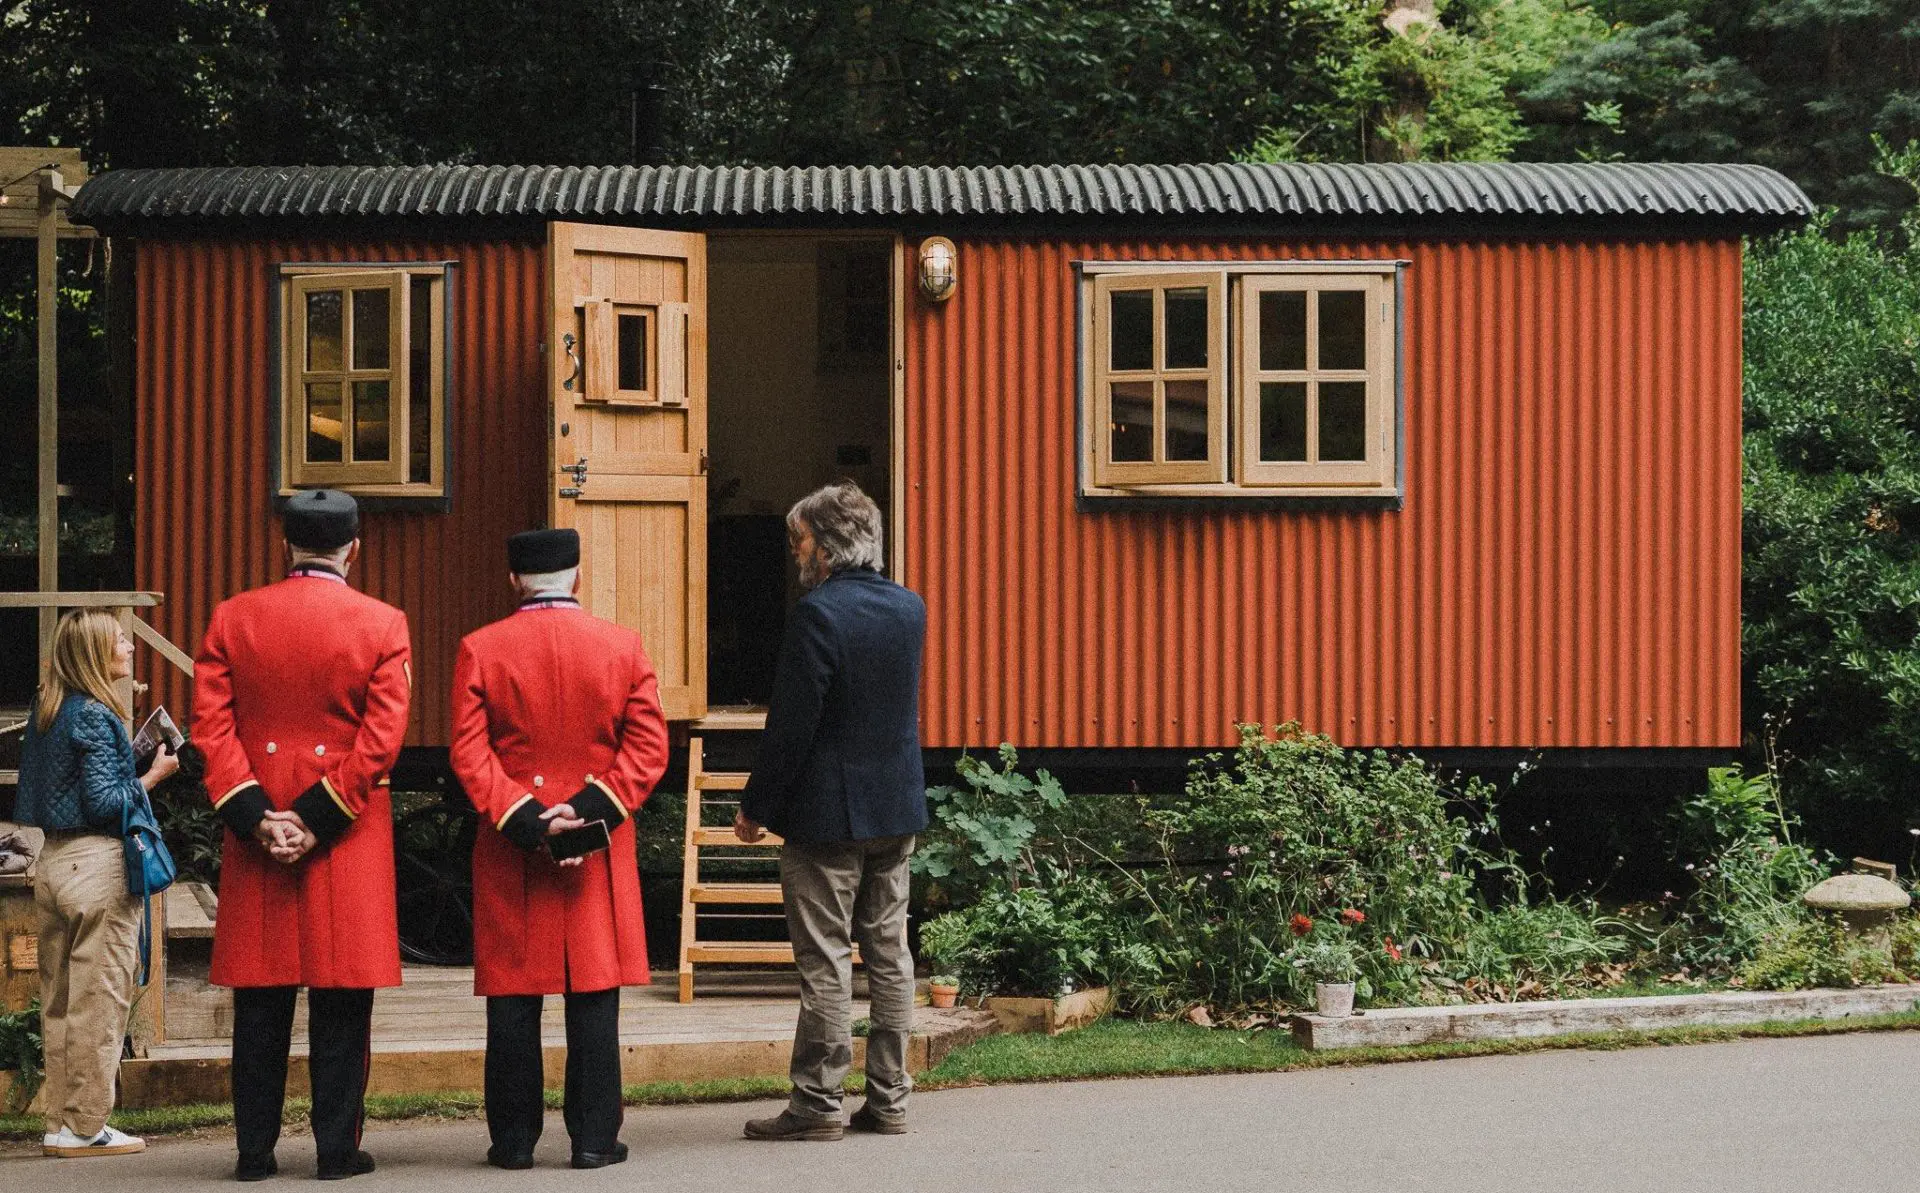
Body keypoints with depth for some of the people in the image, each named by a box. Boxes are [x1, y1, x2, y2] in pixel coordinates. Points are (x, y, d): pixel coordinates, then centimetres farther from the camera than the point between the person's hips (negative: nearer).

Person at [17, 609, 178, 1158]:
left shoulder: (47, 711, 11)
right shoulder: (95, 716, -14)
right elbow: (104, 802, -18)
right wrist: (153, 776, -6)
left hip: (53, 860, 9)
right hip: (97, 864, -9)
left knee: (59, 1002, 12)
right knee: (98, 1002, -2)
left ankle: (60, 1124, 16)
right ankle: (86, 1128, 1)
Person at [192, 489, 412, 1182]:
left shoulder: (232, 619, 3)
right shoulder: (382, 625, -3)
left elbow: (212, 727, -3)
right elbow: (382, 736, -10)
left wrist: (256, 817, -7)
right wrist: (320, 819, -9)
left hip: (255, 830, 2)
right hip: (350, 839, -2)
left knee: (260, 1001, 7)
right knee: (342, 999, 4)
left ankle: (254, 1151, 10)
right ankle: (338, 1150, 5)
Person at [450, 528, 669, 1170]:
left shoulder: (480, 649, -2)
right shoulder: (623, 646, 1)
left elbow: (469, 754, -8)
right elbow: (648, 748, -4)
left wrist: (526, 821, -10)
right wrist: (590, 810, -9)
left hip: (509, 852, 0)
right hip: (601, 852, 0)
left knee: (514, 998, 5)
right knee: (594, 994, 5)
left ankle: (514, 1138, 8)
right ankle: (594, 1137, 6)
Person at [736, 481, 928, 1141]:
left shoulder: (818, 613, -17)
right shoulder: (909, 608, 6)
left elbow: (791, 725, -17)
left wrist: (757, 807, -8)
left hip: (828, 813, -7)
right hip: (898, 809, 7)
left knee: (825, 960, -3)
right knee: (889, 954, 11)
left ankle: (817, 1103, 1)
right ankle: (889, 1098, 14)